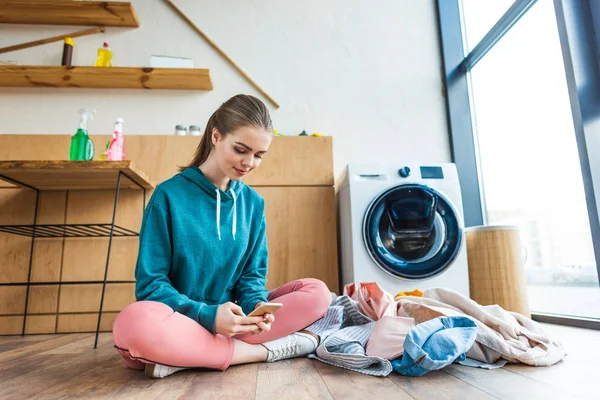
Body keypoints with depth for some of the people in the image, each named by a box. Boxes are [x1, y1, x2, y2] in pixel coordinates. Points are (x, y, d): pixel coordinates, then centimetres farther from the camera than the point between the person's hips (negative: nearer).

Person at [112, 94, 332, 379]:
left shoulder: (253, 202, 3)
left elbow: (252, 273, 6)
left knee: (317, 292, -12)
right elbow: (150, 282, -10)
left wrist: (256, 305, -17)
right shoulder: (169, 195, -9)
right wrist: (206, 315, -25)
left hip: (230, 316, 4)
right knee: (136, 323, -37)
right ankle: (271, 349, -21)